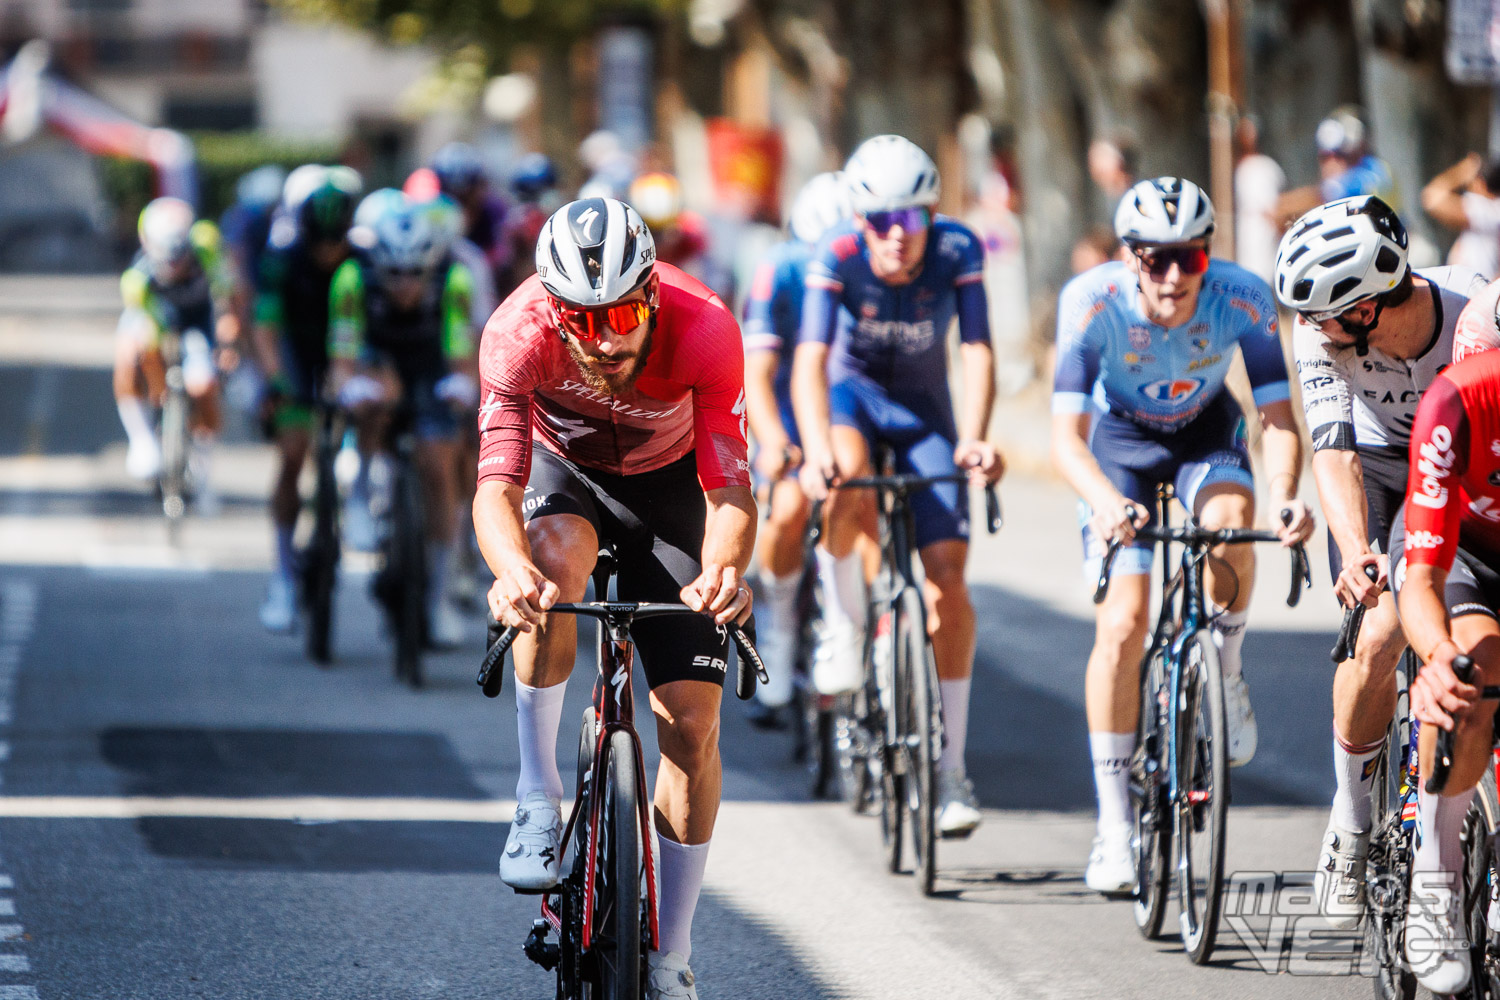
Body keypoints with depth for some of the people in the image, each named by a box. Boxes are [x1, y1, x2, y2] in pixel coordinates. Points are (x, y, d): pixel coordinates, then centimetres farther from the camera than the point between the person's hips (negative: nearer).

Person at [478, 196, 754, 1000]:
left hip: (666, 482, 1)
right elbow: (497, 486, -40)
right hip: (562, 472, 0)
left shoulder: (704, 330, -34)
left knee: (692, 719, -8)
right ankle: (539, 800, -21)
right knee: (554, 560, -38)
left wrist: (722, 570, -57)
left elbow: (729, 489, -35)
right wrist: (510, 568, -62)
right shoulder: (520, 331, -34)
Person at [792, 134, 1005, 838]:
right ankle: (843, 627, -13)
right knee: (847, 479, -38)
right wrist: (816, 450, -52)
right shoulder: (836, 255, -26)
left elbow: (977, 351, -30)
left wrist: (973, 438, -47)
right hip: (851, 391, -1)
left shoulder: (957, 250, -23)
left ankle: (951, 768, -3)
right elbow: (810, 361, -36)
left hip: (923, 410, 1)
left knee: (947, 572, -10)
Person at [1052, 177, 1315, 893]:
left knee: (1229, 524, -34)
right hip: (1120, 439, -1)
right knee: (1122, 623, -14)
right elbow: (1067, 434, -35)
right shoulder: (1092, 302, -31)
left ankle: (1224, 678, -4)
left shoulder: (1243, 299, -28)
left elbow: (1277, 416, -27)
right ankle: (1113, 827, -5)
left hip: (1206, 436, 1)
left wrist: (1286, 496, -47)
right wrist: (1105, 501, -55)